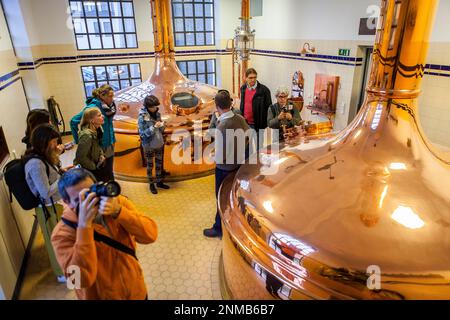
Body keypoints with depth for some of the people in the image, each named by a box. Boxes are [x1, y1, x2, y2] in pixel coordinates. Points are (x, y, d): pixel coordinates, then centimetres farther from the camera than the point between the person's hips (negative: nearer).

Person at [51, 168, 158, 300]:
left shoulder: (117, 201, -14)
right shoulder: (63, 233, -21)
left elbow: (150, 235, -22)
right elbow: (83, 280, -32)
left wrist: (118, 211, -35)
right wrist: (84, 226, -36)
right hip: (101, 296, -2)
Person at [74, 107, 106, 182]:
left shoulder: (98, 129, -4)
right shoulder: (87, 135, -30)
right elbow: (81, 156, -26)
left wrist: (101, 155, -3)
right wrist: (94, 167, -16)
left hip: (96, 164, 7)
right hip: (85, 169, -7)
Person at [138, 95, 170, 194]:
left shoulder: (157, 114, 0)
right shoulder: (142, 117, -17)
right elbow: (142, 134, -19)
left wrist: (161, 126, -15)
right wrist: (154, 127, -27)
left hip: (159, 144, 6)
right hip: (149, 146, -5)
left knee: (159, 163, 17)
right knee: (150, 165, 10)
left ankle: (159, 182, 33)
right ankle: (151, 184, 24)